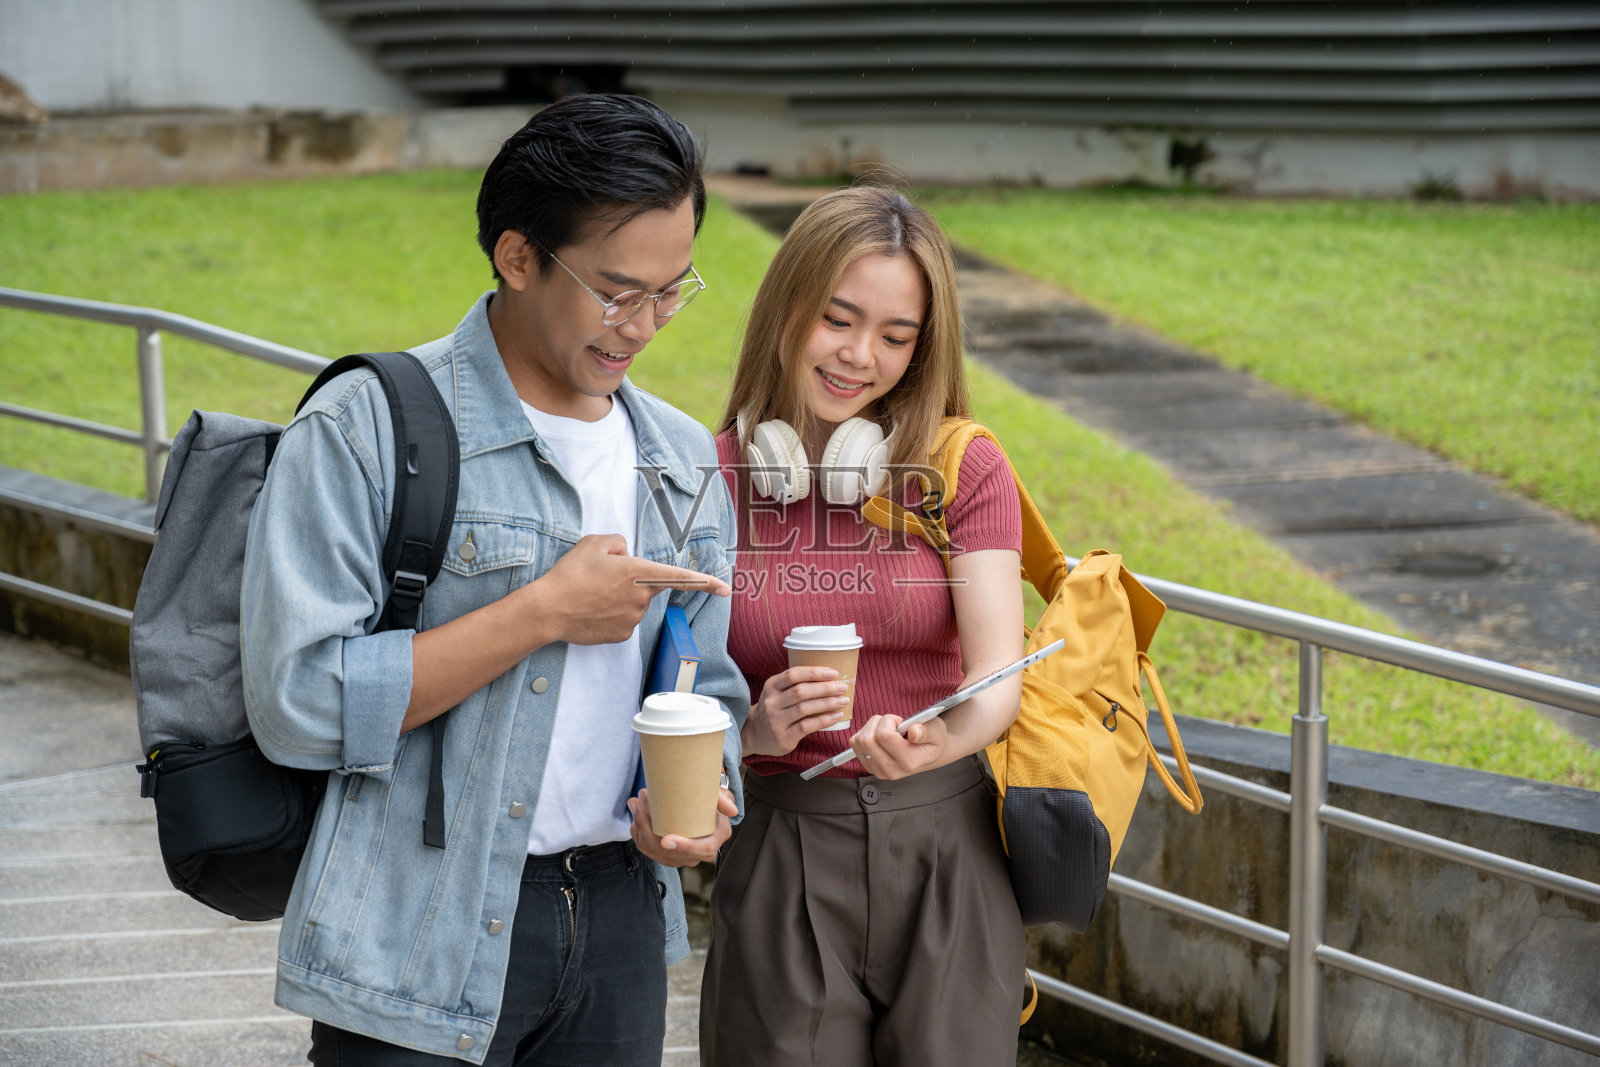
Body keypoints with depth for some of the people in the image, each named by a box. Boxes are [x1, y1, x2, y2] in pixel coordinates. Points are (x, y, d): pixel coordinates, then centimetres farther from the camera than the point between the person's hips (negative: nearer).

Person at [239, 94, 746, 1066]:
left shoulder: (683, 464, 9)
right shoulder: (367, 430, -11)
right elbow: (299, 702, -18)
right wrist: (544, 612, -18)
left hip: (620, 926, 6)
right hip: (423, 943, -5)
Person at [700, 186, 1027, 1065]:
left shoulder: (966, 472, -1)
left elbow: (999, 675, -12)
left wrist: (942, 740, -33)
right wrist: (755, 728, -21)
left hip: (948, 845, 1)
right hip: (782, 857, 0)